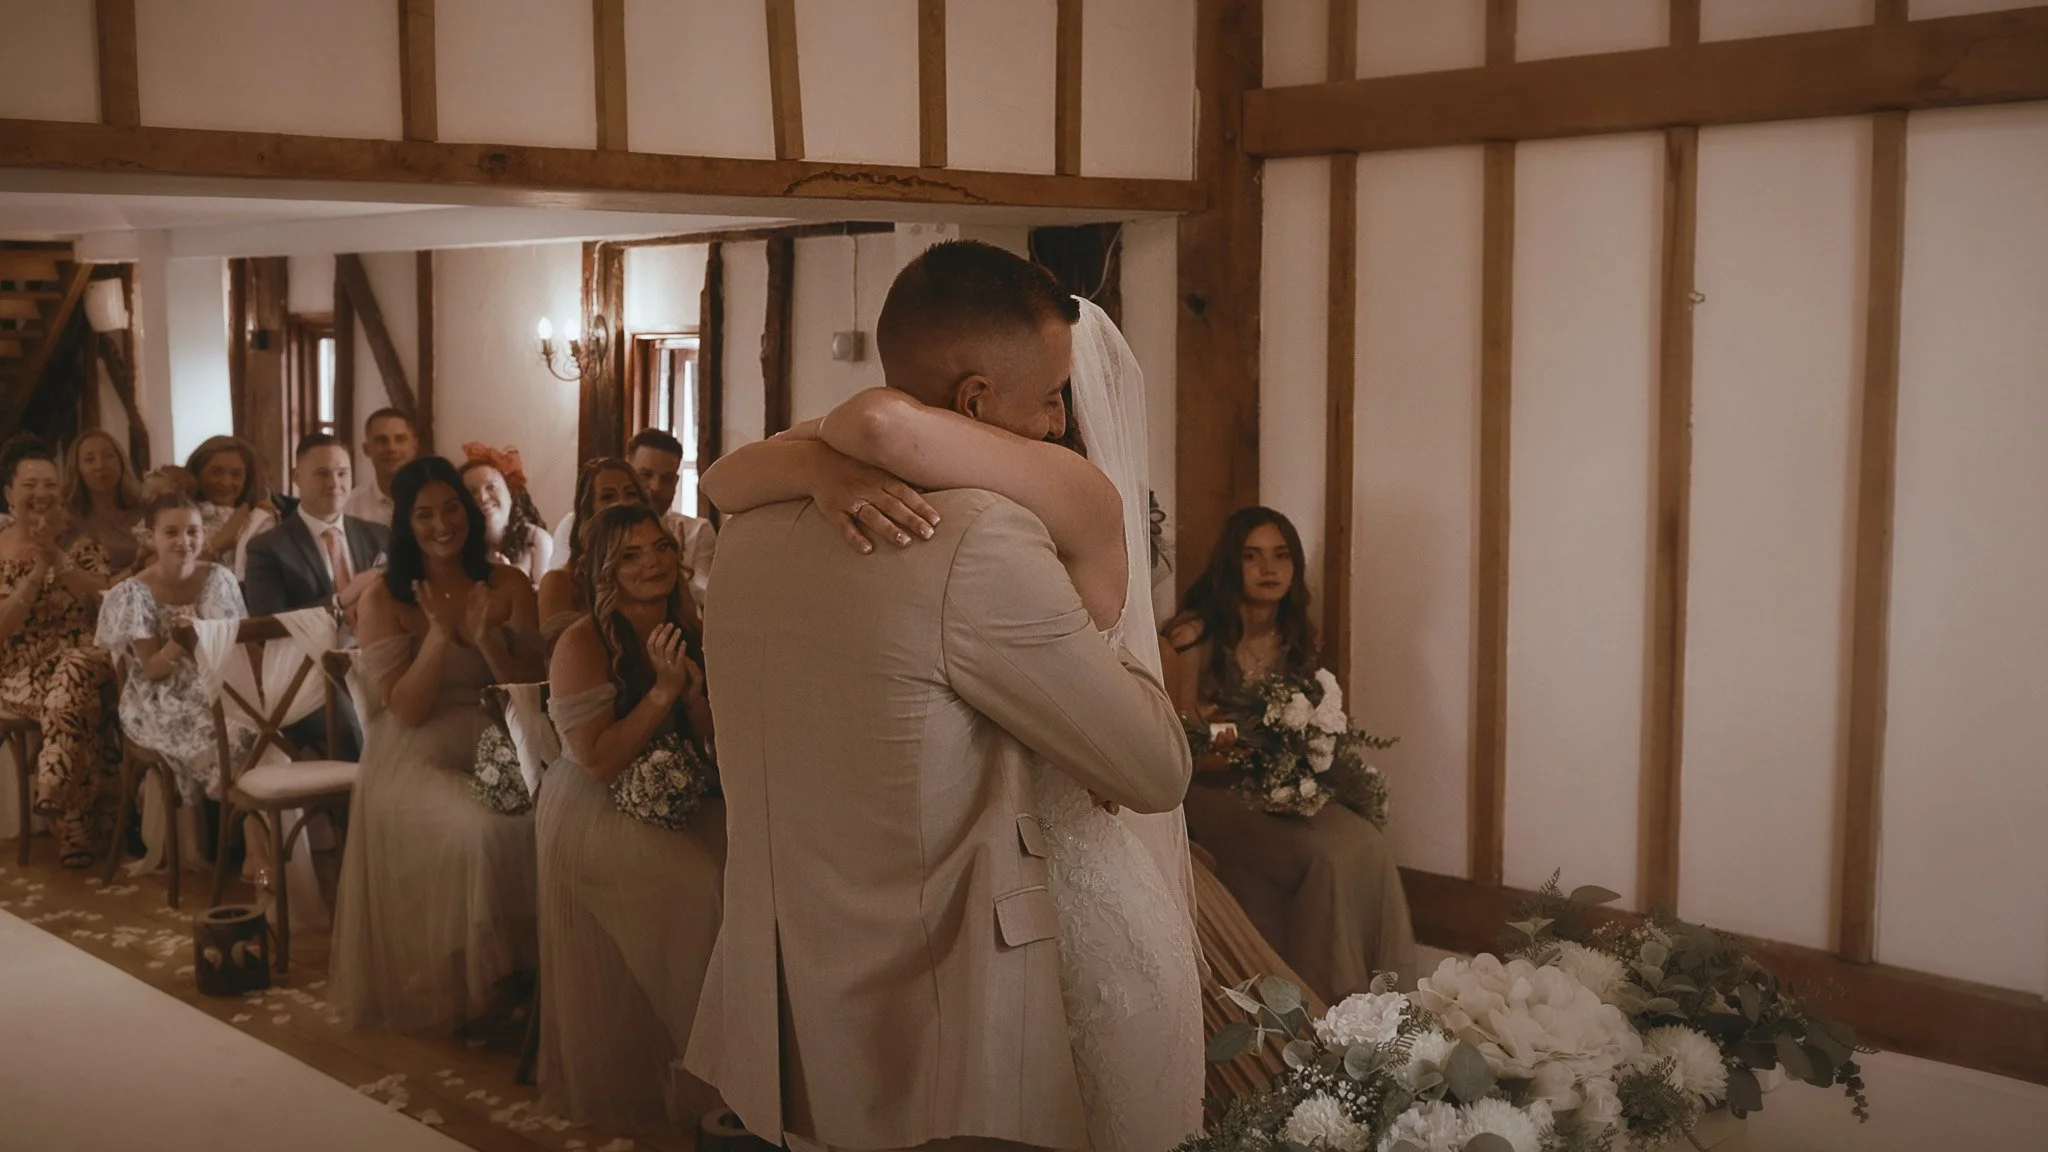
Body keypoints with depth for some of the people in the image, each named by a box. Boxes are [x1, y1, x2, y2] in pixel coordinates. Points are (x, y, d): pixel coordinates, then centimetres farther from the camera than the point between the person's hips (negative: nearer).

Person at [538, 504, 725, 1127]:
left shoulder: (686, 633, 6)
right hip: (594, 815, -6)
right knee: (699, 883, -25)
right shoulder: (583, 644, -14)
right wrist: (661, 693, -21)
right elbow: (598, 762, -19)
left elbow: (709, 749, 6)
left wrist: (693, 693, -12)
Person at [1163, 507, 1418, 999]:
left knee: (1370, 847, -24)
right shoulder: (1194, 635, -6)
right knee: (1329, 857, -29)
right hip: (1217, 792, -5)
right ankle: (1332, 1008, -17)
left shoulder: (1297, 638, 11)